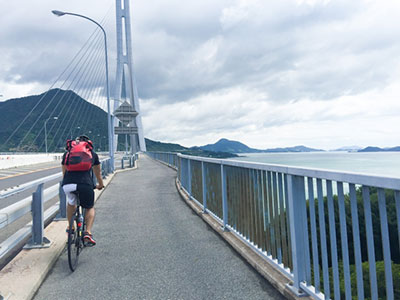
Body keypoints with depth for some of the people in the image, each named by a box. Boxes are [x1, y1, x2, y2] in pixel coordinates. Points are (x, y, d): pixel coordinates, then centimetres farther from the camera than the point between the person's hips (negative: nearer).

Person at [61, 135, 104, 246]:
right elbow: (98, 172, 37)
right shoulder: (92, 153, 25)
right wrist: (100, 185, 55)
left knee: (70, 204, 34)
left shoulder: (67, 153, 28)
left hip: (67, 184, 2)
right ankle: (88, 232, 6)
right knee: (90, 208, 22)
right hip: (85, 184, -2)